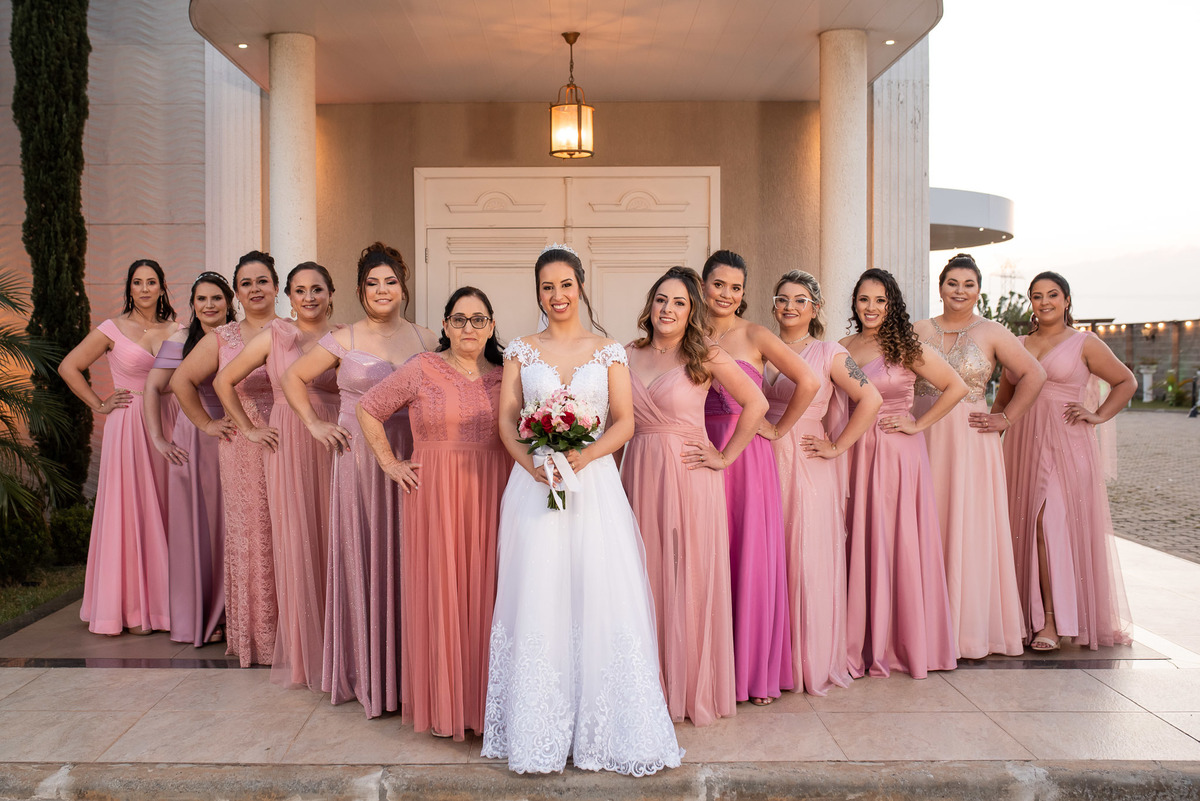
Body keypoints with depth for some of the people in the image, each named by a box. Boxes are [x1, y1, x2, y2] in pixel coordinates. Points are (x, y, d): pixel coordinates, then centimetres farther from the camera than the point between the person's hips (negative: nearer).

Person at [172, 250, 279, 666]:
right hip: (243, 450, 1)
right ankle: (254, 635, 15)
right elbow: (181, 381, 13)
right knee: (248, 534, 3)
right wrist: (206, 424, 9)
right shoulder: (222, 339, 7)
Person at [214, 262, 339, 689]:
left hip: (334, 447, 0)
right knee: (295, 542, 2)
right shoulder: (274, 336, 5)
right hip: (288, 448, 0)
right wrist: (248, 429, 8)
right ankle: (302, 650, 15)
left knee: (331, 541, 2)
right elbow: (224, 381, 11)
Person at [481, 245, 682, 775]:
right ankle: (539, 732, 8)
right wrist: (531, 461, -14)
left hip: (594, 481, 0)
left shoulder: (609, 352, 8)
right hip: (535, 483, 1)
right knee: (537, 598, -3)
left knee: (600, 593, -4)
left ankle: (602, 731, 9)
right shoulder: (521, 351, 10)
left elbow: (625, 422, 3)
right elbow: (506, 419, 4)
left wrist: (584, 455, -14)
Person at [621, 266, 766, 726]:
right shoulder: (629, 356, 7)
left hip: (689, 478, -3)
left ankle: (693, 689, 17)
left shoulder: (706, 357, -3)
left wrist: (726, 456, -4)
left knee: (689, 580, 2)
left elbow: (756, 404, -2)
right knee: (646, 581, 8)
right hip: (640, 475, 4)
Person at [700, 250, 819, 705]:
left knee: (753, 557, 1)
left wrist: (778, 430, -4)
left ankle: (757, 668, 15)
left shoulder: (754, 336, -2)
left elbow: (808, 382, -7)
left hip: (748, 457, -3)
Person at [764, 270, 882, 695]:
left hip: (809, 468, -3)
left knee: (809, 560, 0)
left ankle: (813, 662, 14)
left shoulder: (829, 353, 0)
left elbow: (871, 399, -6)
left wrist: (838, 446, -8)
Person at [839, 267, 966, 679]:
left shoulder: (908, 348, -2)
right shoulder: (842, 348, 8)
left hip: (899, 456, -3)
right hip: (855, 453, 3)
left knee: (900, 544, 1)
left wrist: (919, 423, -4)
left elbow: (957, 386, -1)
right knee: (859, 546, 5)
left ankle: (905, 644, 14)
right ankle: (862, 644, 16)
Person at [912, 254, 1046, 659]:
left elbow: (1034, 375, 2)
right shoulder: (918, 331, 8)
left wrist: (1006, 420, -2)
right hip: (924, 439, 2)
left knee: (969, 530, 0)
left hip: (971, 443, -2)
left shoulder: (991, 333, 2)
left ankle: (970, 629, 10)